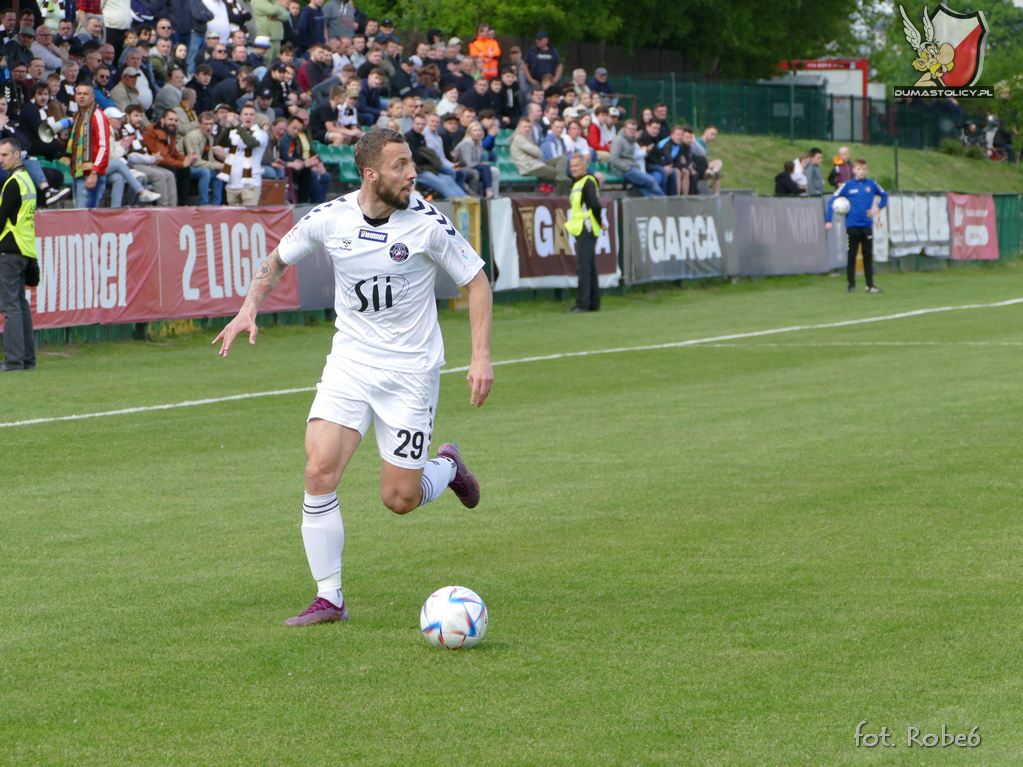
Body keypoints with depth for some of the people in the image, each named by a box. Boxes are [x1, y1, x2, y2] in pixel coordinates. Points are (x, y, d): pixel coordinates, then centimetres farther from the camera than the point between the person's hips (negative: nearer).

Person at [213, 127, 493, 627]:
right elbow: (278, 258, 12)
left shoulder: (426, 222, -13)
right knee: (319, 469, -16)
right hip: (350, 361, 2)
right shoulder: (330, 219, -7)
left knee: (399, 500, -2)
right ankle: (329, 598, -5)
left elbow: (476, 280, -3)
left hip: (411, 370, -2)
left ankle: (447, 467, 35)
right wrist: (250, 307, -4)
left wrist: (481, 356, -12)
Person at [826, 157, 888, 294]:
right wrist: (828, 220, -3)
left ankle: (870, 285, 6)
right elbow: (832, 201, 2)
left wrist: (878, 208, 4)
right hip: (852, 225, -2)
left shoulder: (871, 184, 5)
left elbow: (884, 195, 21)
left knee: (868, 256, 3)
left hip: (867, 225, 2)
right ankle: (851, 285, 10)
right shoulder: (847, 185, 0)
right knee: (851, 256, 2)